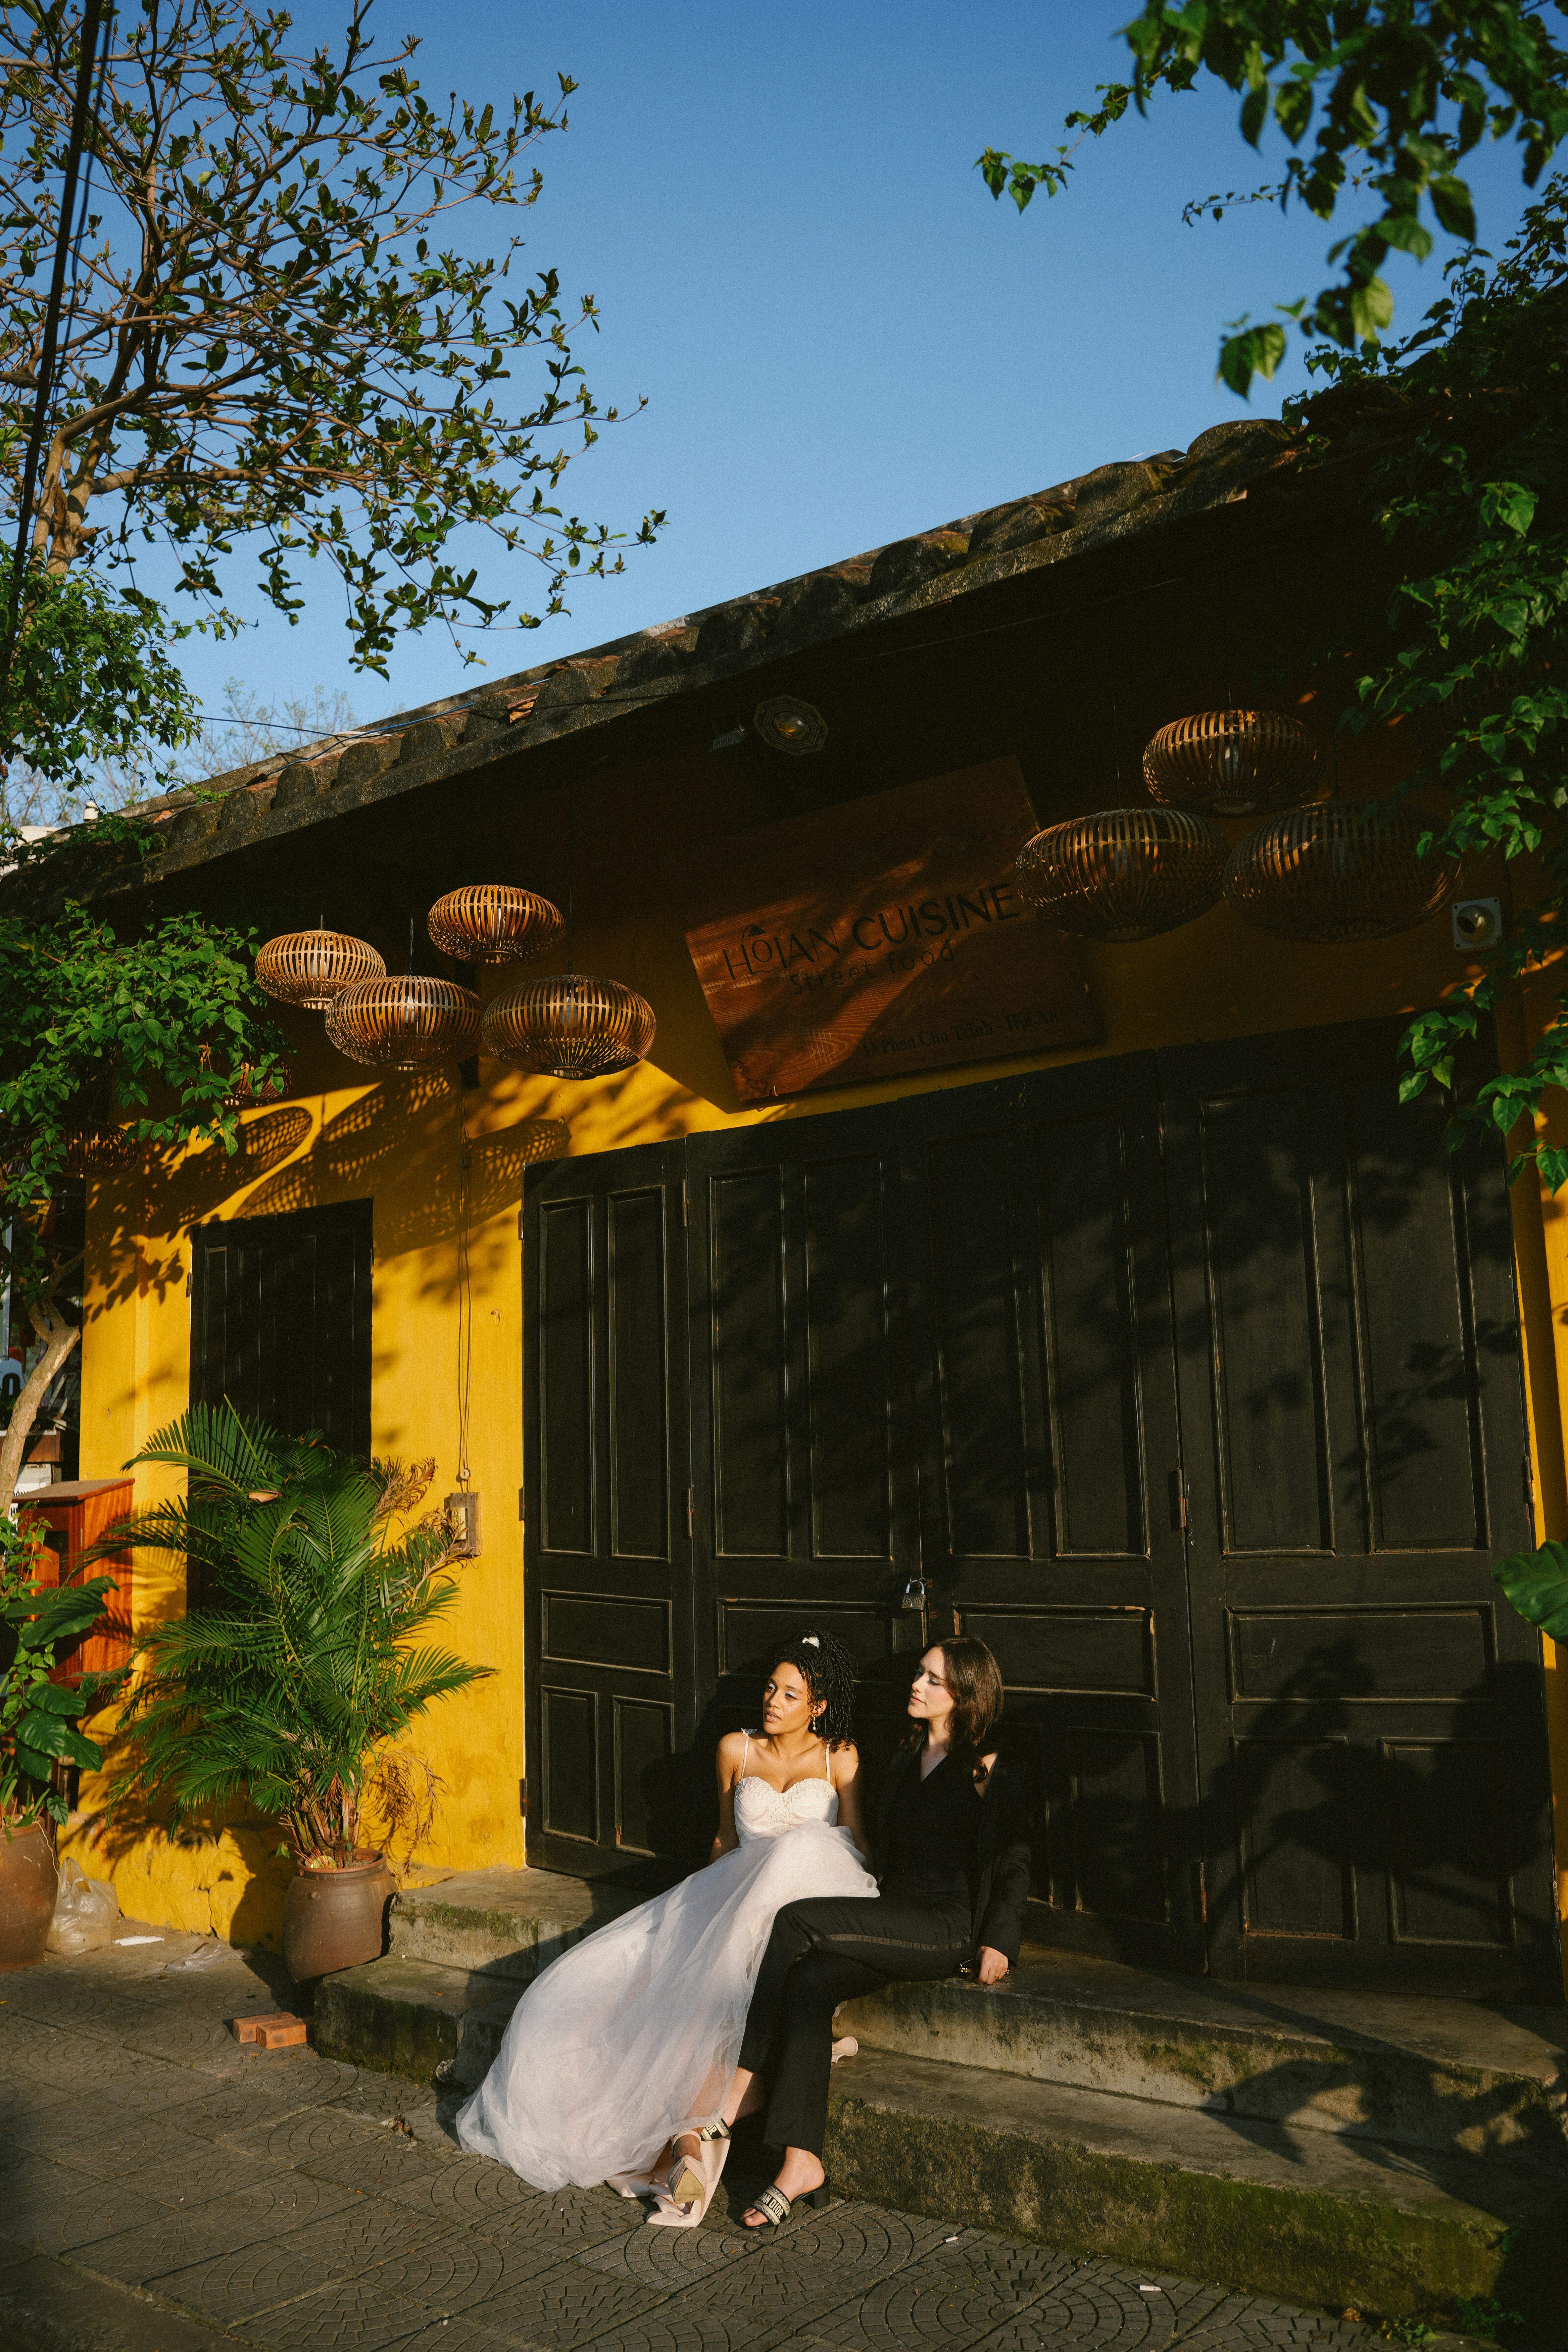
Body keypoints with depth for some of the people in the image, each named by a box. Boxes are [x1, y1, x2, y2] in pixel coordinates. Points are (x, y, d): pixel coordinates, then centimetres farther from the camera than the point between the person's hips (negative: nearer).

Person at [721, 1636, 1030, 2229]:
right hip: (895, 1922, 6)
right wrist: (869, 1915, 12)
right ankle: (801, 2162, -27)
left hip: (950, 1929, -6)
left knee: (797, 1920, -23)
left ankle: (747, 2085, -13)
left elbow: (1014, 1862, -1)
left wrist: (999, 1942, -10)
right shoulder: (907, 1759, 19)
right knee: (808, 1981, -24)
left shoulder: (988, 1770, -1)